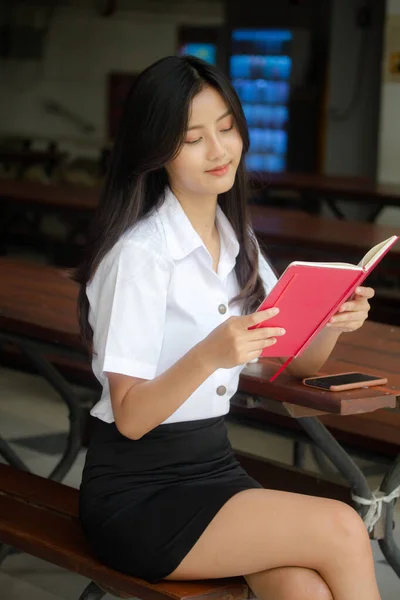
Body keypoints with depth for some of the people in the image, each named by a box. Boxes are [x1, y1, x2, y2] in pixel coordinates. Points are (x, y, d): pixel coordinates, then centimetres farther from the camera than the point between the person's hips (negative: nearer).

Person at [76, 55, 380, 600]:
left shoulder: (236, 240, 9)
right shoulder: (139, 253, -15)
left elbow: (295, 364, 12)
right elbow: (130, 417, -16)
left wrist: (334, 323, -10)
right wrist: (209, 356, -33)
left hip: (214, 467, 6)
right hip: (137, 496, -6)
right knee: (342, 530, -20)